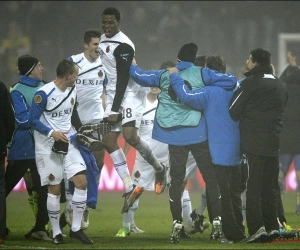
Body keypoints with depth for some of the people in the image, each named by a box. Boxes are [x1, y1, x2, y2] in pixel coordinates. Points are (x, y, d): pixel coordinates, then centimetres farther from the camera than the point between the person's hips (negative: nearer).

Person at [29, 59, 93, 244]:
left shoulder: (72, 91, 6)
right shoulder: (44, 93, -16)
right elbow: (33, 120, -14)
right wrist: (52, 133, -26)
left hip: (68, 144, 6)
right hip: (48, 147, -6)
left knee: (82, 181, -5)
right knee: (54, 189, 0)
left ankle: (76, 229, 5)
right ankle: (56, 233, 12)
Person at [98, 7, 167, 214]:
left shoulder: (123, 46, -18)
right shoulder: (104, 39, 11)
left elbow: (123, 78, -20)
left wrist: (114, 110, -20)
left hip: (129, 93, -9)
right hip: (114, 94, 9)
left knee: (130, 135, -23)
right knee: (108, 140, -2)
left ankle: (158, 168, 3)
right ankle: (130, 188, 0)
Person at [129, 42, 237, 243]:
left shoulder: (164, 76, 6)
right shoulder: (202, 74, -2)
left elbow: (140, 76, 17)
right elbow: (231, 80, -8)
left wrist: (128, 64, 36)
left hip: (175, 136, 2)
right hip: (198, 135, -2)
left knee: (176, 180, 9)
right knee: (211, 177, 5)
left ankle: (177, 223, 2)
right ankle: (217, 221, -1)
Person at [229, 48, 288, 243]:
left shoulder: (251, 82, -9)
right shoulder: (281, 86, 13)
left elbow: (233, 110, -6)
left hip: (254, 143, -6)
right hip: (274, 143, 6)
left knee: (254, 186, -6)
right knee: (270, 186, 12)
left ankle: (256, 227, -14)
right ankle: (271, 226, 12)